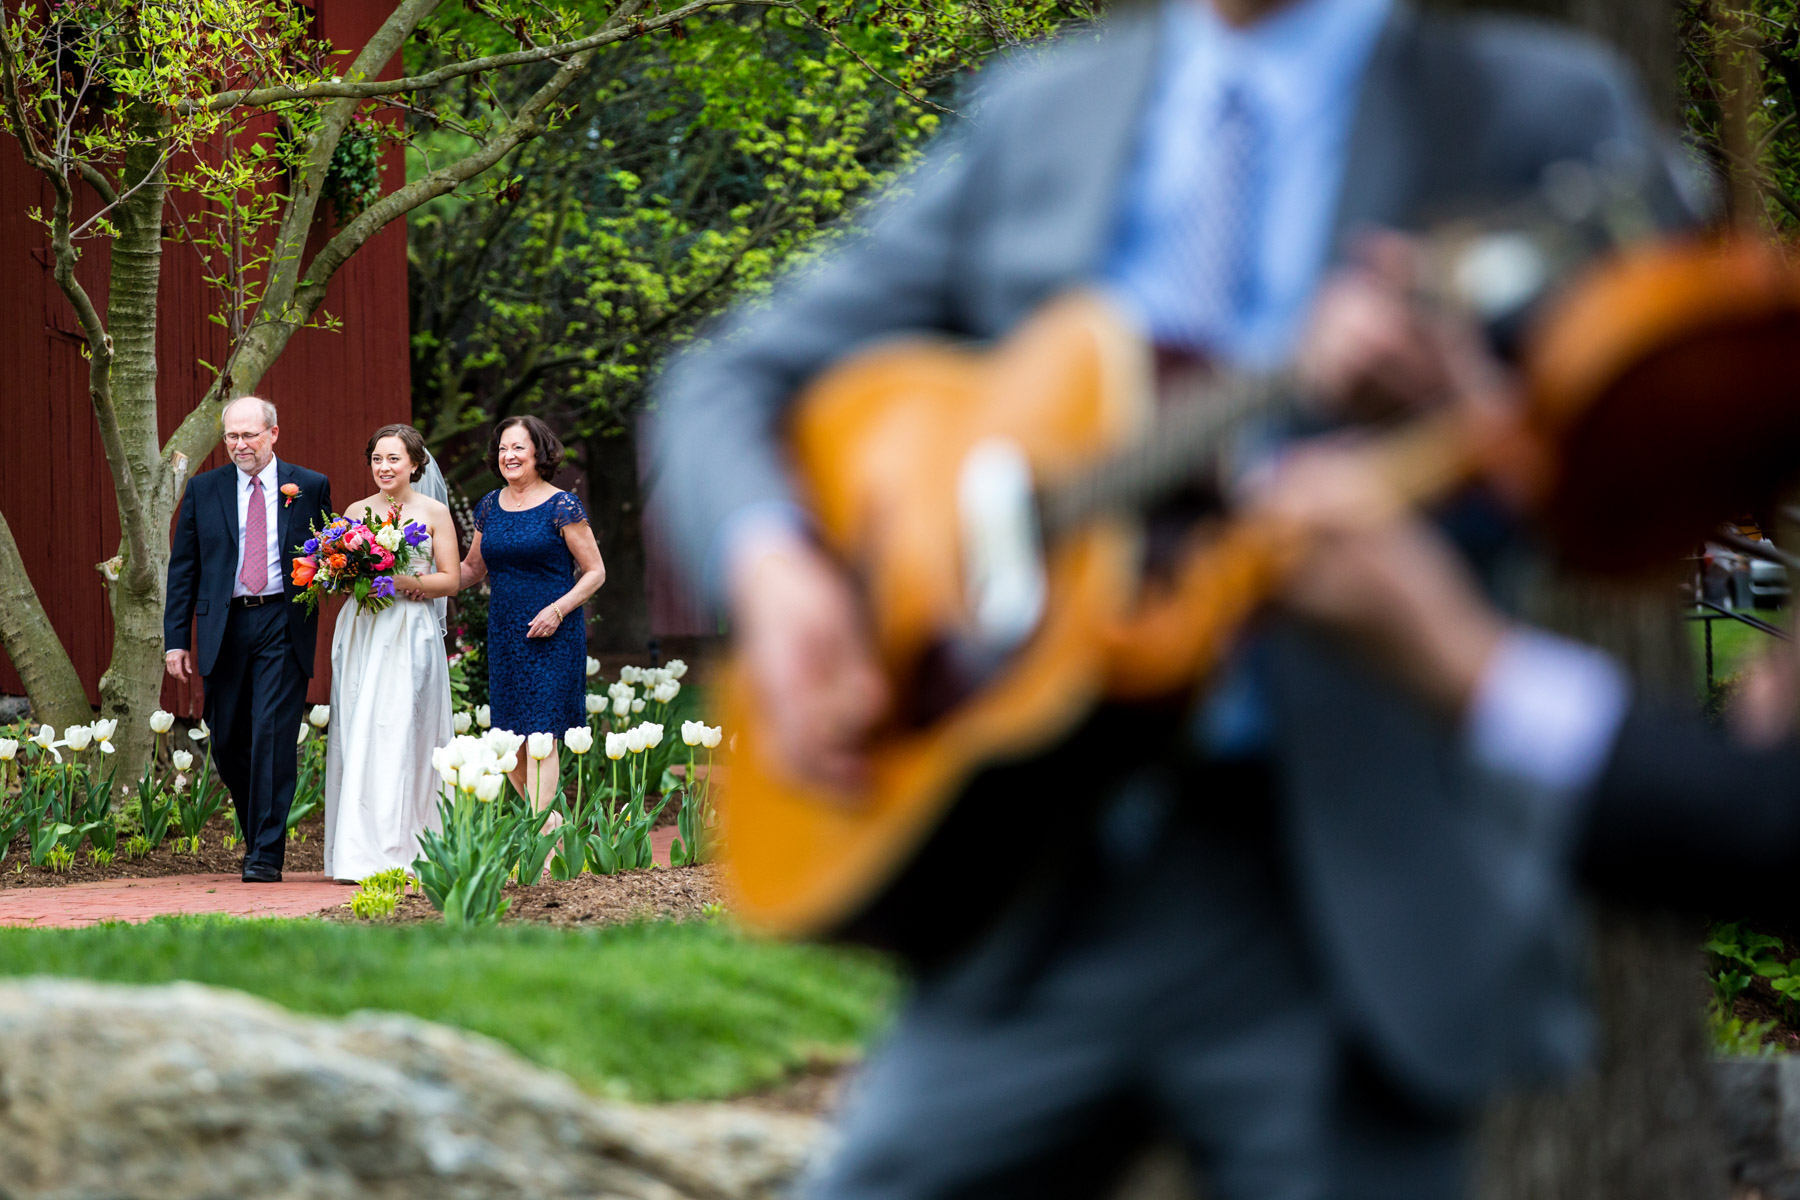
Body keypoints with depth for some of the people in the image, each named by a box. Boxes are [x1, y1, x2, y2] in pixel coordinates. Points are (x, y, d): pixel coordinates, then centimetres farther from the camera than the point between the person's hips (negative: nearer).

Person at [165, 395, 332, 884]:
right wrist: (176, 638, 1)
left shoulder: (310, 487, 6)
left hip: (283, 627, -3)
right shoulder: (203, 490, 9)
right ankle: (257, 836, 26)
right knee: (227, 742, 6)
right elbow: (183, 568, 8)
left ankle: (267, 855, -10)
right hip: (224, 628, 3)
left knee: (272, 735, -12)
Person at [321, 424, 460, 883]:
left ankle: (397, 852, -8)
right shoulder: (356, 512, 12)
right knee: (358, 736, -4)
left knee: (399, 737, -9)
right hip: (361, 633, 3)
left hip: (410, 635, -3)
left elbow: (450, 580, 1)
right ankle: (359, 851, -2)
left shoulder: (434, 513, 4)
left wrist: (405, 583, -14)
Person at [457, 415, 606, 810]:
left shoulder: (562, 506, -5)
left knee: (540, 737, -11)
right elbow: (472, 570, 20)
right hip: (504, 636, 6)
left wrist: (558, 609, -17)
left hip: (552, 636, -6)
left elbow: (595, 572, -3)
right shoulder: (489, 507, 10)